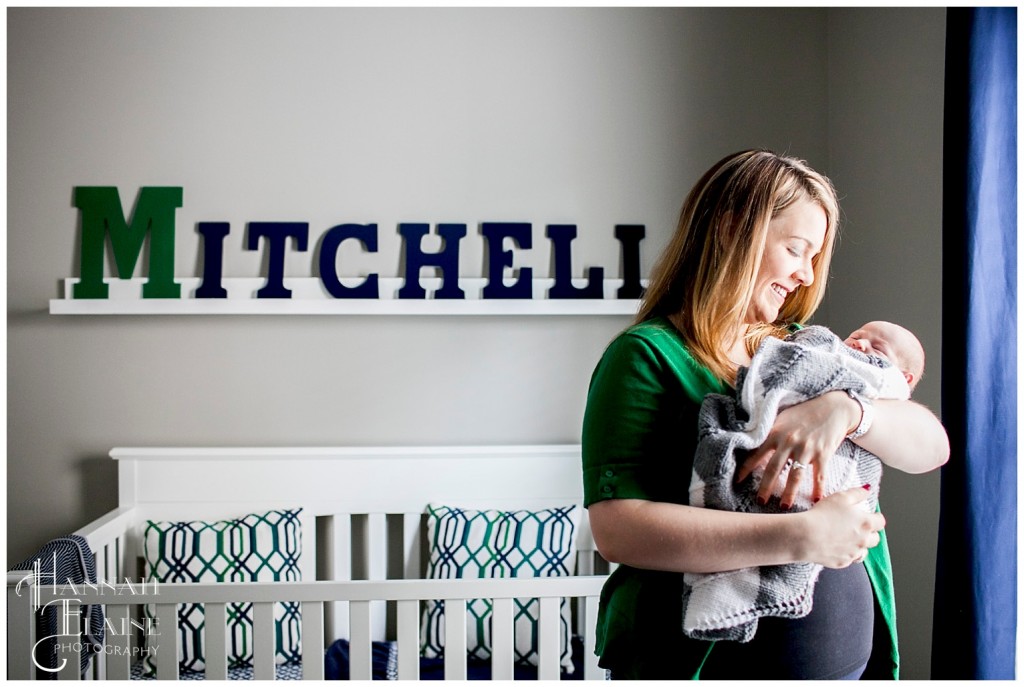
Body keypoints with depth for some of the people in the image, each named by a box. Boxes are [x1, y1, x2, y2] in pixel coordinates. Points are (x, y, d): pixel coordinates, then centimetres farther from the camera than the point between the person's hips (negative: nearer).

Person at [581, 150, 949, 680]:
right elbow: (617, 529, -23)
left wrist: (844, 409, -20)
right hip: (716, 658, -6)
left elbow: (932, 446, 0)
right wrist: (800, 537, -25)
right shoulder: (647, 356, -12)